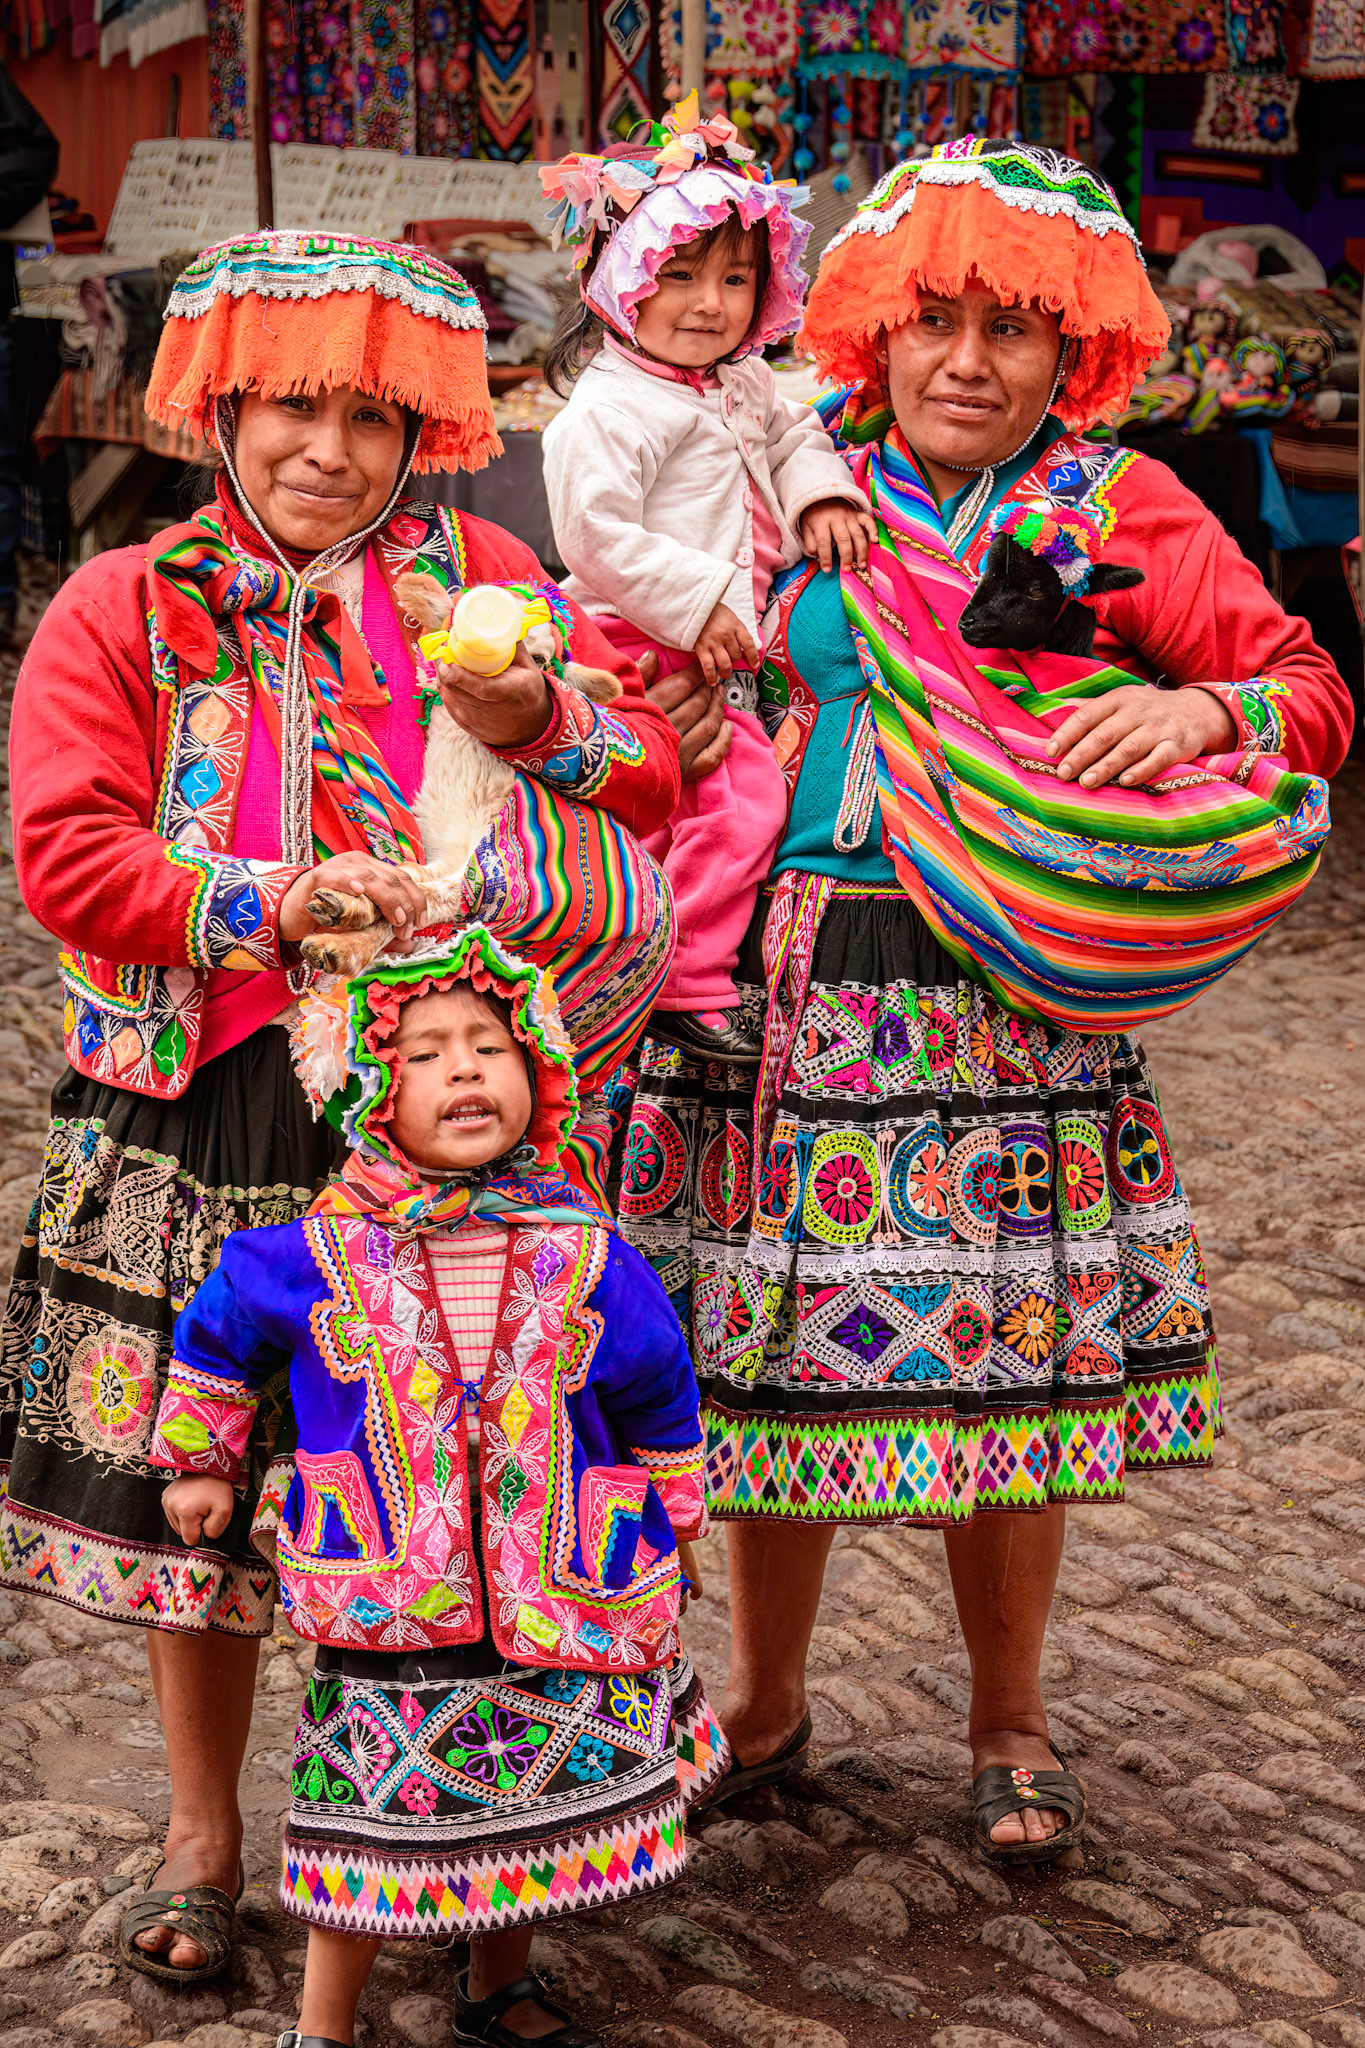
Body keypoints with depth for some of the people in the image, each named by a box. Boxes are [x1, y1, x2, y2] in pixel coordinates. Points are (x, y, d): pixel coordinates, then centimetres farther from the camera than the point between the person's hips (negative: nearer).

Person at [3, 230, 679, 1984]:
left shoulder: (483, 578, 9)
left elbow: (650, 785, 7)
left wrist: (538, 720, -13)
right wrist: (282, 904, -17)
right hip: (201, 1115, 0)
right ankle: (203, 1839, 27)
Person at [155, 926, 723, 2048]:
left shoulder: (590, 1260, -5)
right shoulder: (314, 1258, -7)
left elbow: (659, 1393, 10)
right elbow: (215, 1333, 12)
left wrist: (675, 1518, 19)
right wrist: (202, 1461, 20)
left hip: (560, 1606, 2)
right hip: (383, 1611, -2)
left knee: (540, 1812, 15)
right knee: (371, 1828, 6)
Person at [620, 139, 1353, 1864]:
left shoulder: (1120, 507, 3)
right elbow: (687, 698, 23)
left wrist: (1198, 709, -19)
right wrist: (672, 715, 1)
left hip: (1012, 1002, -2)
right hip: (796, 990, 2)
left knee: (1008, 1366, 4)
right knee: (772, 1353, 7)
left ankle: (1007, 1725, 25)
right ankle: (763, 1701, 28)